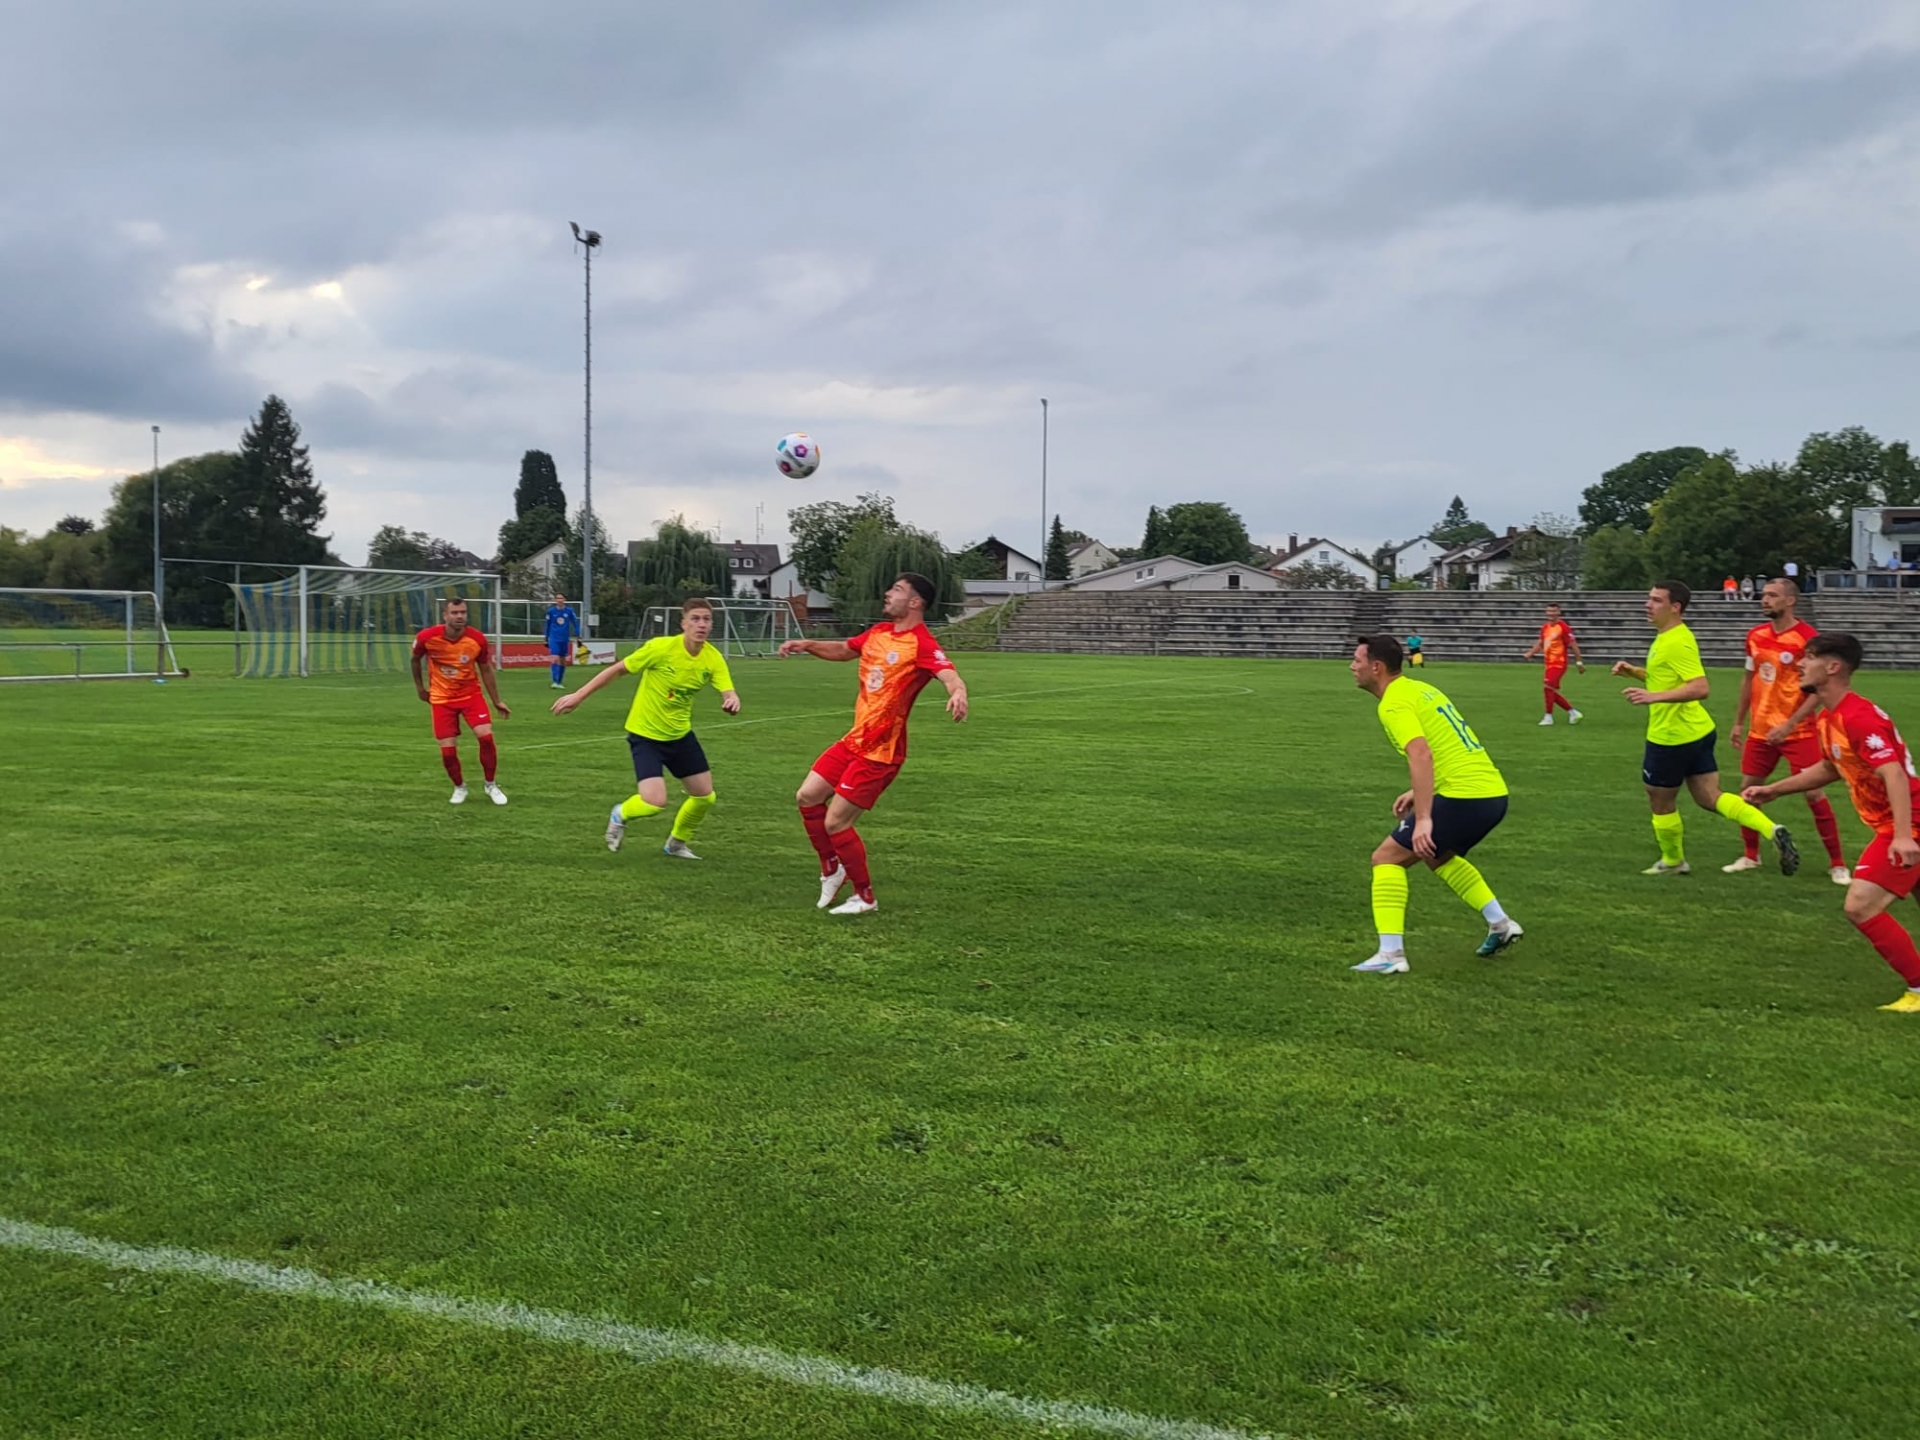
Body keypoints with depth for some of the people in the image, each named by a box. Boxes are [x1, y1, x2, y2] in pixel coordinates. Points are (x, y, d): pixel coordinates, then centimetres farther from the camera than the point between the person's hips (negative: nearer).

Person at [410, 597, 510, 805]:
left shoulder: (477, 639, -16)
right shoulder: (427, 637, -18)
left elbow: (485, 670, 0)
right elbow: (415, 659, 6)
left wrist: (497, 701, 4)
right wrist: (419, 687, 12)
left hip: (471, 694, 0)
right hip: (442, 698, 0)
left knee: (486, 737, -17)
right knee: (448, 751, -4)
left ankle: (491, 786, 4)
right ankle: (459, 787, 25)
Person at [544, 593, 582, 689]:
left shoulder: (569, 611, -1)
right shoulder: (551, 611, -1)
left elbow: (575, 623, 5)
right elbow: (547, 625, 9)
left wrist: (578, 637, -1)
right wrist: (546, 639, 13)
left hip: (565, 639, 2)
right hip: (554, 639, -2)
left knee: (563, 661, 7)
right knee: (555, 659, -16)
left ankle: (560, 682, 17)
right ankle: (555, 681, -18)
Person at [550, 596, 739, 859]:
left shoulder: (713, 658, -11)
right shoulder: (661, 647, -24)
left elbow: (729, 692, -21)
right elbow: (617, 670, -14)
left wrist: (732, 701, -46)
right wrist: (579, 696, -12)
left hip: (680, 734, 5)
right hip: (645, 733, -5)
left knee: (705, 796, 7)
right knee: (655, 802, -19)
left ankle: (677, 842, 36)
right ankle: (621, 815, 17)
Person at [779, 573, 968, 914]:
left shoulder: (922, 644, -18)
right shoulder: (878, 633, 7)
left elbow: (950, 676, -35)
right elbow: (843, 649, 27)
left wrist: (958, 693, -57)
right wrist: (807, 645, 15)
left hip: (880, 752, -8)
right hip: (854, 740, 8)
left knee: (835, 823, -6)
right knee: (807, 797, 12)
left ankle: (865, 898, 14)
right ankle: (832, 869, 31)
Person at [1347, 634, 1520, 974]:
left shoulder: (1394, 704, -9)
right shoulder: (1418, 688, 20)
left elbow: (1421, 755, -25)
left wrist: (1423, 818, -30)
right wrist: (1420, 793, 25)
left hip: (1465, 798, -9)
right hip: (1494, 792, 10)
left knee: (1387, 857, -2)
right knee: (1437, 855, 32)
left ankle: (1391, 954, -8)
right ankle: (1500, 923, 29)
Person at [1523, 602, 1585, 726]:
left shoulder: (1563, 627, -13)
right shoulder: (1545, 627, 10)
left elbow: (1573, 645, -11)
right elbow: (1540, 643, 21)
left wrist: (1579, 662, -11)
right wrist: (1530, 653, 5)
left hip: (1559, 664, -8)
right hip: (1549, 663, 8)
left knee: (1549, 688, -15)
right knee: (1553, 692, 9)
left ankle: (1548, 717, -7)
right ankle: (1573, 713, 23)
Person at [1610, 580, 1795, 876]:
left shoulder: (1677, 643, -20)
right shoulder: (1666, 638, 11)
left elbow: (1700, 688, -29)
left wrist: (1653, 697, -35)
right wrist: (1632, 671, 12)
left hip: (1672, 737, -10)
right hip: (1696, 731, 10)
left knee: (1660, 801, 10)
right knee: (1710, 797, 11)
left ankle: (1672, 861, 28)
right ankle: (1772, 830, -2)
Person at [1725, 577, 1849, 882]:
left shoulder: (1807, 637, -15)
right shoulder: (1755, 635, 5)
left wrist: (1789, 725, -22)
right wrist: (1738, 722, 16)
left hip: (1797, 731, -6)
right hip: (1761, 729, 6)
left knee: (1814, 793, -6)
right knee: (1747, 789, 8)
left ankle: (1837, 863, 6)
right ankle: (1751, 856, 24)